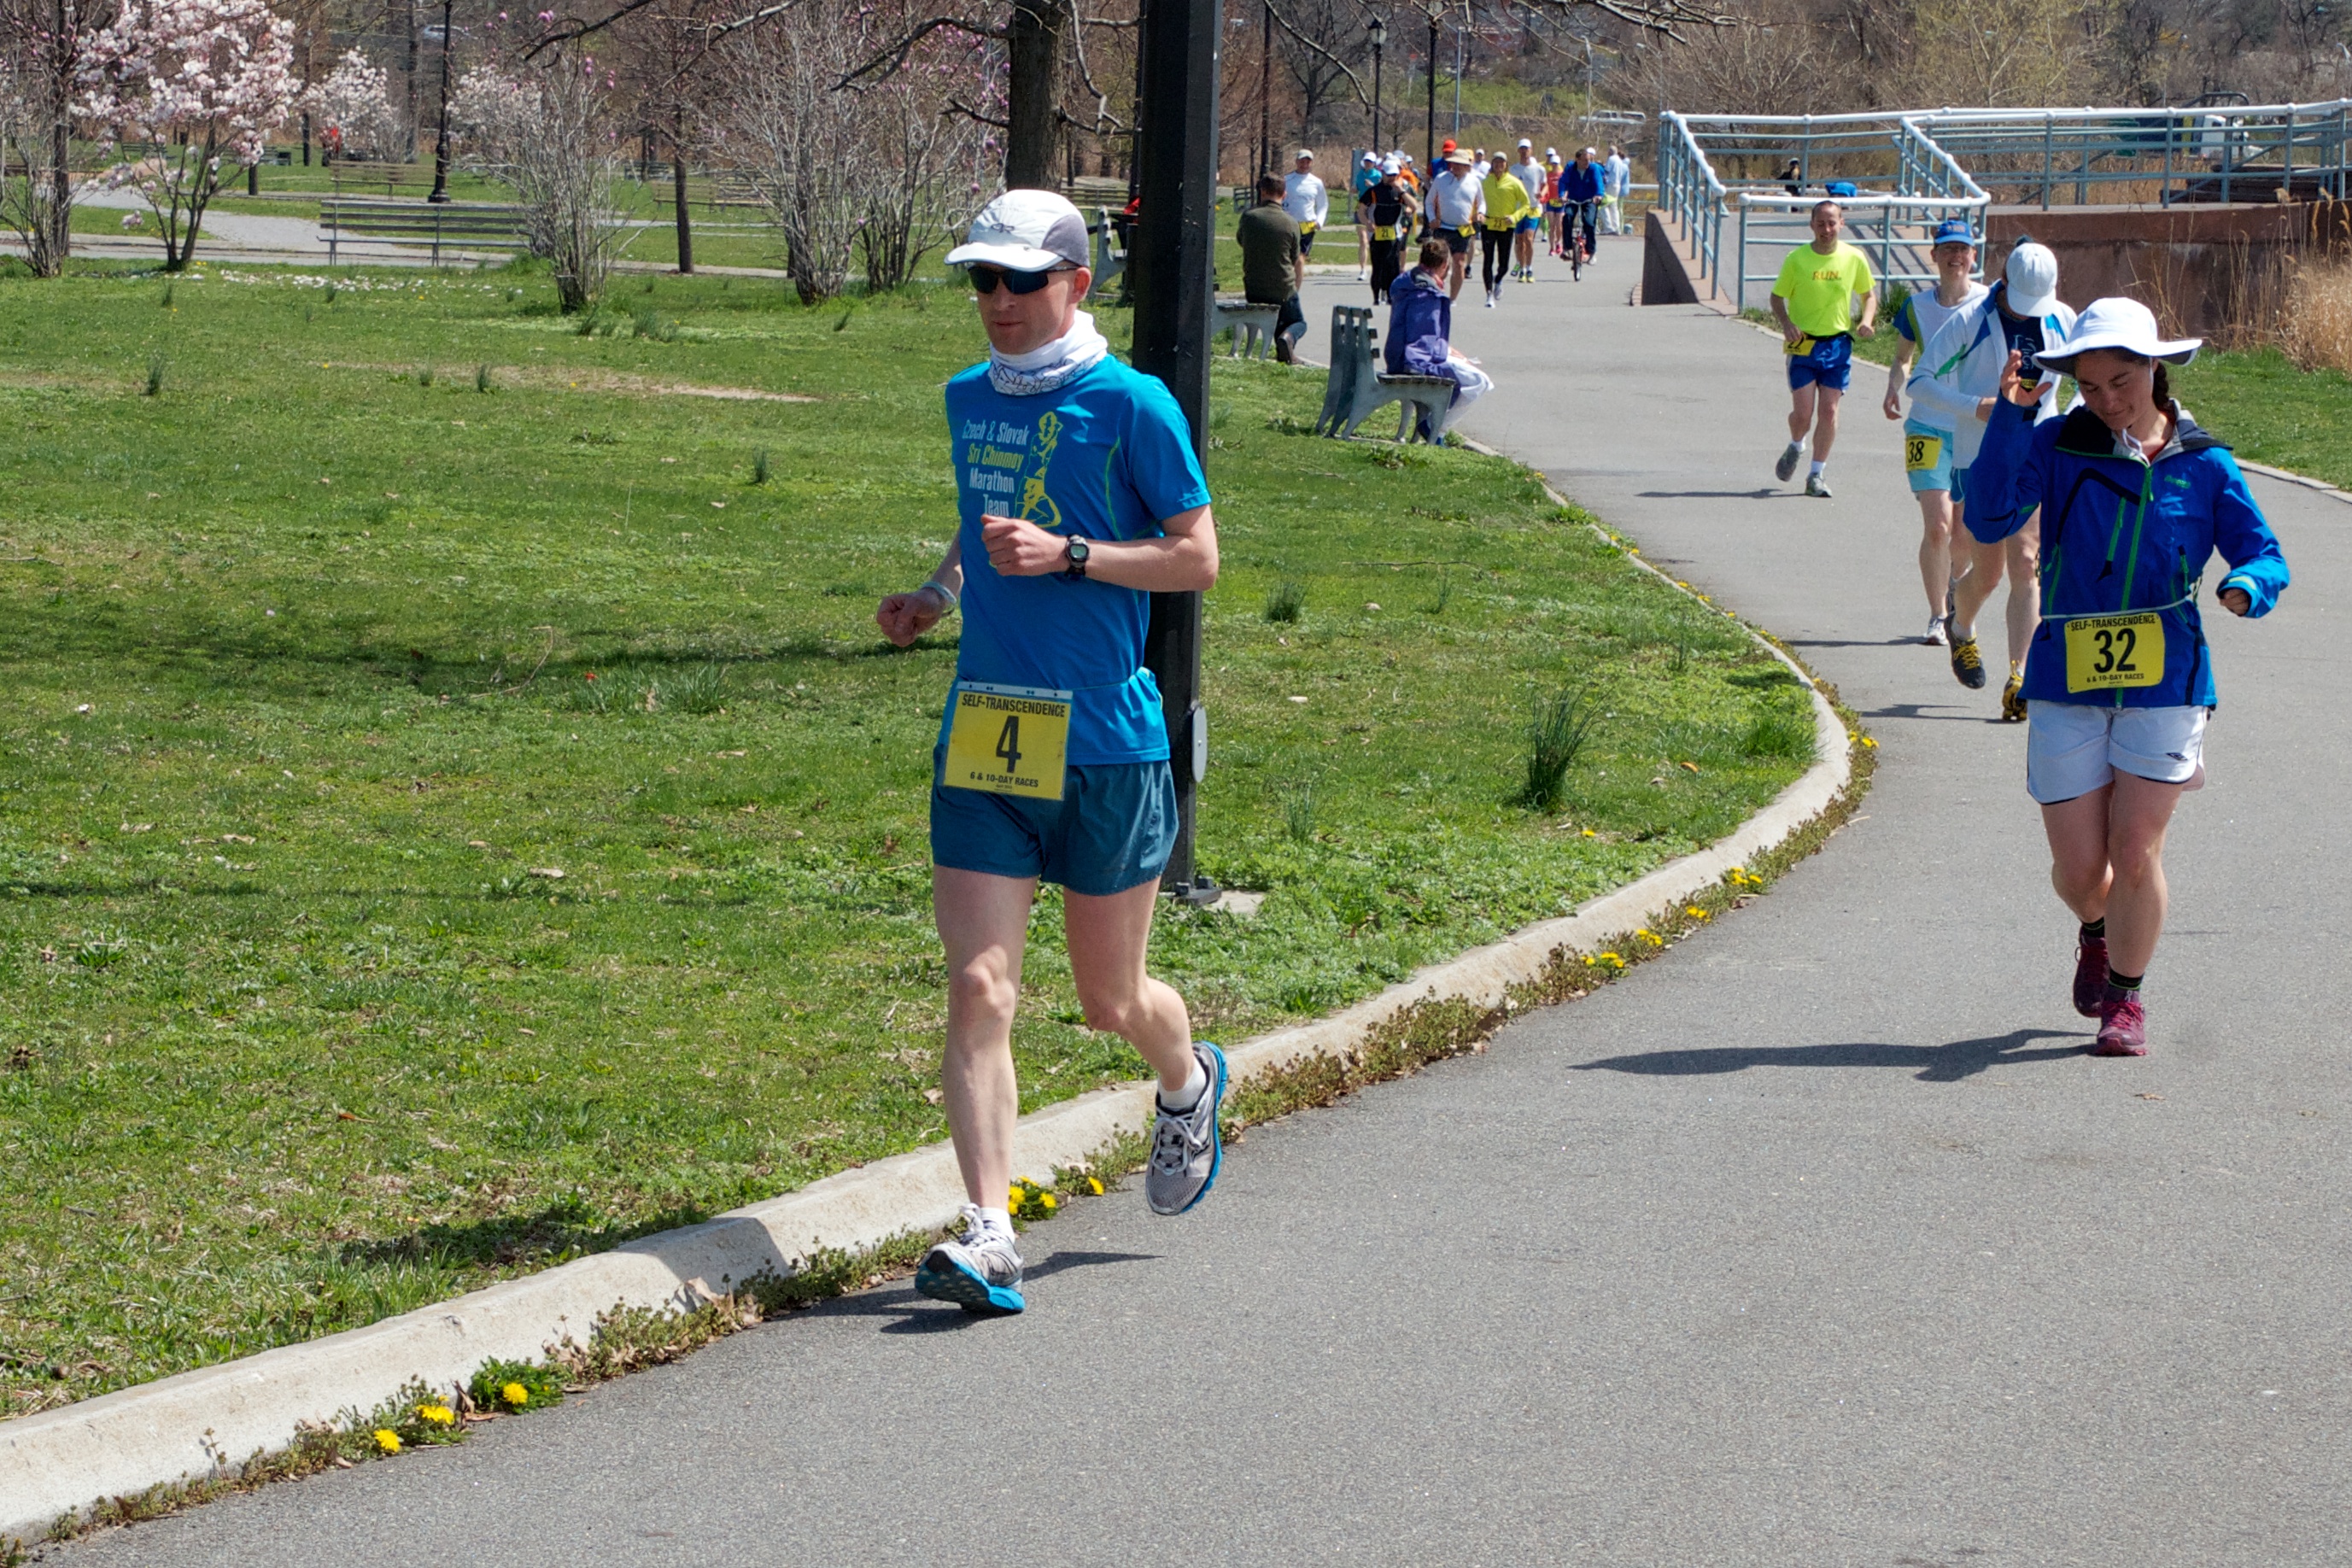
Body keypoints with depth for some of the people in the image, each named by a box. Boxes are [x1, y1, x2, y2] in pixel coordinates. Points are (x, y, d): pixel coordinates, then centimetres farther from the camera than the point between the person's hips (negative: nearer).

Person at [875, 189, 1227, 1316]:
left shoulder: (1130, 405, -7)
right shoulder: (968, 400, 11)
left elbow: (1196, 556, -6)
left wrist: (1065, 556, -18)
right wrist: (939, 590, 9)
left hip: (1105, 740, -4)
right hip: (981, 739, 4)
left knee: (1111, 1001, 10)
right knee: (977, 989, -10)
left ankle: (1188, 1084, 45)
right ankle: (989, 1235, -14)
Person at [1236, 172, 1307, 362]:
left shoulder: (1249, 217, -8)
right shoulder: (1291, 223, -9)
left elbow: (1239, 240, 16)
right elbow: (1297, 262, 3)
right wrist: (1295, 290, 16)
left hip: (1253, 290, 3)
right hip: (1283, 289, -3)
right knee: (1299, 323, 19)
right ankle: (1288, 336, -13)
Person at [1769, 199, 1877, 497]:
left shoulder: (1854, 259, -1)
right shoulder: (1797, 259, -6)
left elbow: (1869, 294, 13)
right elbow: (1777, 297, 2)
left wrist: (1866, 320, -7)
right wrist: (1786, 324, -17)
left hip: (1838, 344, 1)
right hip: (1803, 344, -1)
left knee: (1829, 411, -2)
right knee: (1803, 413, -4)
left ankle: (1816, 475, 9)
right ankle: (1795, 448, 30)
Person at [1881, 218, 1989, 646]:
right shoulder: (1917, 307, 2)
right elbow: (1902, 358, 16)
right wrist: (1894, 387, -4)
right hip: (1929, 428, 0)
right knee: (1937, 526, -13)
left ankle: (1954, 581, 42)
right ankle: (1937, 617, -2)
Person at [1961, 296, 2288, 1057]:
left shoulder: (2204, 466, 3)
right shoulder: (2056, 446, 0)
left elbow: (2264, 554, 6)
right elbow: (1988, 519, -13)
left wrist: (2248, 585, -18)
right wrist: (2011, 419, -21)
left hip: (2165, 681, 0)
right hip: (2067, 684, 0)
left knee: (2135, 852, -8)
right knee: (2078, 867, 2)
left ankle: (2125, 998, 14)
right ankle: (2097, 935, 38)